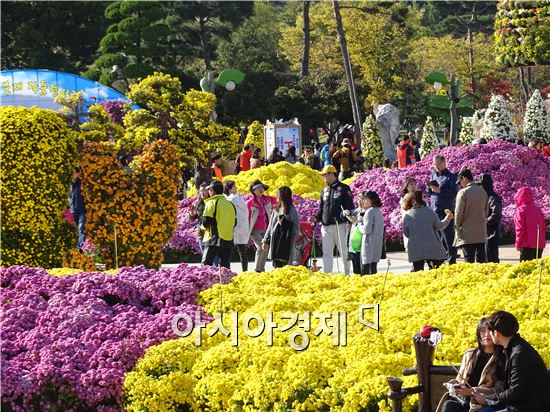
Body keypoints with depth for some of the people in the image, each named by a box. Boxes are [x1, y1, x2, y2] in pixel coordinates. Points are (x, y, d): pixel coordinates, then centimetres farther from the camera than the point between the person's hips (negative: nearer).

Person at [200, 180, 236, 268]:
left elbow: (206, 222, -12)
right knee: (225, 267, 10)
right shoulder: (230, 204, 12)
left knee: (206, 265, -5)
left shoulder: (211, 203, -8)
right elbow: (234, 223, 16)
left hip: (214, 240, -6)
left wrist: (203, 227, 8)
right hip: (228, 241, 6)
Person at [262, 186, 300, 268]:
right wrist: (266, 241, 18)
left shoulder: (291, 210, -7)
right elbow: (271, 226, 19)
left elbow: (296, 227, -12)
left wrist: (283, 222, -21)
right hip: (275, 241, 7)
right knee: (276, 265, 6)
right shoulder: (276, 209, 15)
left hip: (285, 243, -7)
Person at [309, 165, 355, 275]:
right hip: (326, 226, 6)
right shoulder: (325, 190, 16)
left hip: (339, 225, -6)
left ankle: (347, 274, 14)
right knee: (326, 253, 2)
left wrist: (348, 217, -19)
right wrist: (317, 217, 4)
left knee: (344, 252, 3)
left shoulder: (343, 188, -2)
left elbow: (350, 207, -6)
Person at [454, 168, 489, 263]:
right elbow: (486, 212, 15)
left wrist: (457, 226, 3)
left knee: (469, 261, -5)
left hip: (468, 234, -6)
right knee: (481, 260, 8)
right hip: (481, 234, 6)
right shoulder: (483, 192, 8)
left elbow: (459, 213, -10)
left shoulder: (463, 193, -10)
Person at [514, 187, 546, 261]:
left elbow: (520, 228, -12)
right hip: (540, 245, 7)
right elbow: (543, 227, 16)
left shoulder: (521, 210, -9)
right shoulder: (538, 209, 11)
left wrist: (518, 244, -5)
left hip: (528, 246, -7)